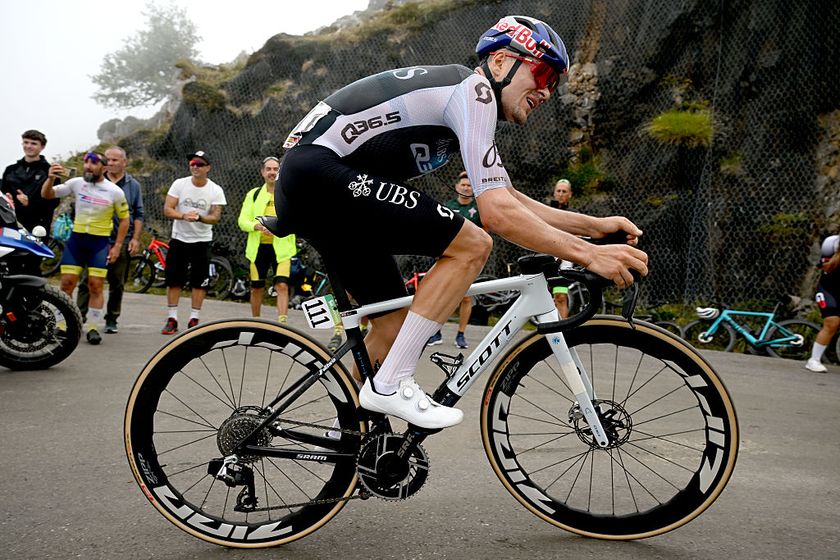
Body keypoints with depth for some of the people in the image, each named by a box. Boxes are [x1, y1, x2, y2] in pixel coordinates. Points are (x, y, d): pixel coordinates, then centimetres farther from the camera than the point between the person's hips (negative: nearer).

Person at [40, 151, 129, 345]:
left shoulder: (115, 191, -5)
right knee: (67, 282, -1)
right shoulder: (76, 183, 0)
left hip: (100, 242, -2)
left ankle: (92, 327, 8)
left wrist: (117, 246, -1)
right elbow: (47, 195, 1)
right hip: (76, 239, 2)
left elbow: (124, 219, 3)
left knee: (96, 285, -3)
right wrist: (51, 178, -20)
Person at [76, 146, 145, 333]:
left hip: (121, 243, 1)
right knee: (86, 281, -3)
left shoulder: (133, 185, 8)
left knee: (117, 284, 8)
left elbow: (138, 214, 8)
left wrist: (136, 238, -1)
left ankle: (112, 319, 18)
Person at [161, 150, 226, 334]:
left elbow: (216, 216, -8)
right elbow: (167, 209, -7)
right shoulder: (179, 184, -2)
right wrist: (184, 216, -26)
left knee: (199, 282, 1)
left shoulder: (216, 190, -3)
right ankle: (172, 319, 10)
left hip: (202, 241, -1)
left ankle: (194, 320, 10)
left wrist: (199, 218, -29)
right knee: (173, 280, 2)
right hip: (179, 238, 1)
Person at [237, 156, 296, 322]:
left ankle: (282, 323, -18)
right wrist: (258, 226, -19)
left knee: (282, 285, -17)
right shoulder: (254, 194, 9)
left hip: (281, 247, -2)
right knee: (257, 288, 11)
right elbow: (242, 221, 1)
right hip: (259, 247, 2)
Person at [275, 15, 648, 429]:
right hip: (319, 171, -10)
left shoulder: (456, 94, 20)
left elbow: (508, 198, 22)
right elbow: (497, 212, -22)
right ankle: (391, 384, -11)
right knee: (471, 246, -14)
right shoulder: (474, 91, -11)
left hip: (302, 187, 10)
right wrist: (587, 254, -18)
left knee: (394, 322, 14)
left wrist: (593, 225, 14)